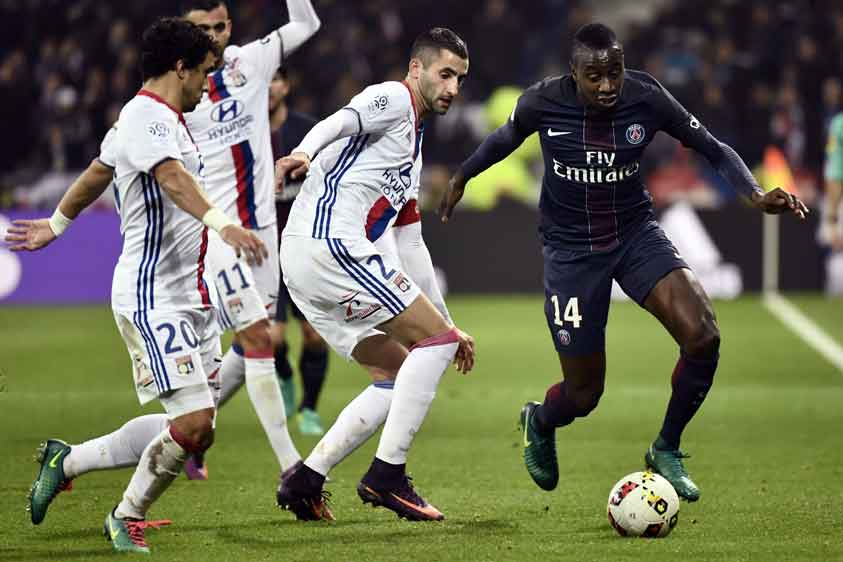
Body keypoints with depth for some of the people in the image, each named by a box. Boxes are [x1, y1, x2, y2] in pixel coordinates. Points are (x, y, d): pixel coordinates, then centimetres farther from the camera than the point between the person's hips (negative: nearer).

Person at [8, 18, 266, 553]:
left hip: (191, 298, 10)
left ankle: (66, 461, 20)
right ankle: (128, 518, 5)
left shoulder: (168, 120, 19)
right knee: (193, 424, -17)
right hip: (153, 298, -10)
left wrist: (57, 225, 46)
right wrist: (221, 222, -50)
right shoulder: (146, 118, -13)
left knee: (198, 433, 4)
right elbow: (173, 179, -34)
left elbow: (99, 170, 32)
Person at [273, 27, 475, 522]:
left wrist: (446, 322, 32)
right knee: (436, 340, -9)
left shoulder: (414, 145, 29)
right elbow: (338, 123, -23)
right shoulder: (393, 99, 0)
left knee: (399, 375, 14)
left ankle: (305, 481, 8)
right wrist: (304, 154, -46)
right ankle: (387, 476, -12)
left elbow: (411, 244, 32)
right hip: (329, 243, -10)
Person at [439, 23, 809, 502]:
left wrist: (757, 195, -22)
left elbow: (715, 150, -5)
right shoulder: (543, 103, -17)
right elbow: (505, 139, 7)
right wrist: (461, 178, 23)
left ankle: (666, 450, 2)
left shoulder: (647, 98, -16)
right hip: (571, 249, -1)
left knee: (703, 335, -23)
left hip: (636, 233, 2)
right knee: (584, 394, 1)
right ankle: (539, 423, 41)